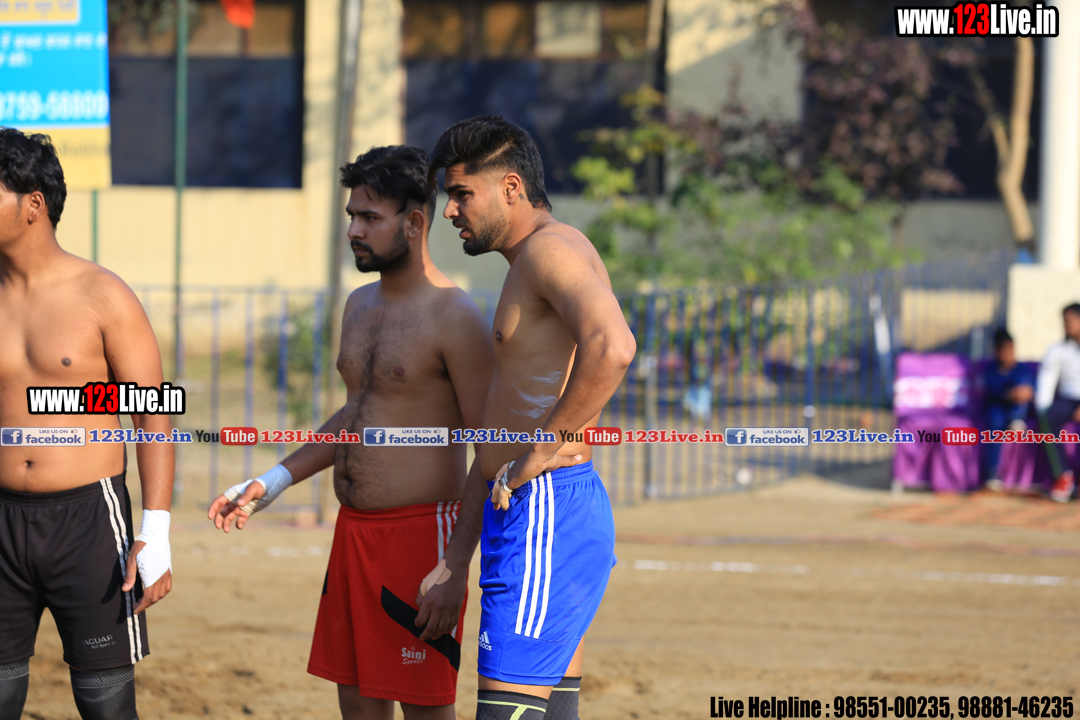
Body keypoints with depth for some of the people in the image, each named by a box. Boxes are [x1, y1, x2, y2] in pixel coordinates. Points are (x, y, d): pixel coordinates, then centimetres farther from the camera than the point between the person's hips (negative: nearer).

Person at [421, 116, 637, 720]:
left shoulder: (553, 246, -10)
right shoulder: (528, 268, 23)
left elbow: (612, 347, -31)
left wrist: (543, 448, -22)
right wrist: (455, 559, 25)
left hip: (545, 512, -11)